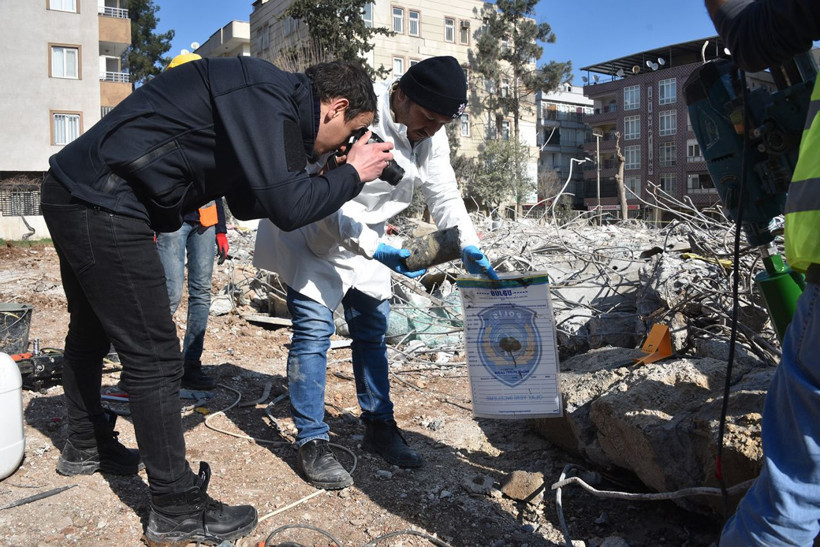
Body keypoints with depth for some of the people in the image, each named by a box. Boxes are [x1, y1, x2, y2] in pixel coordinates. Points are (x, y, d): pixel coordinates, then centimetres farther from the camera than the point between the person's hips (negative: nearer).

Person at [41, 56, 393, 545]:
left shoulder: (268, 102, 13)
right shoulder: (265, 97, -18)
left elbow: (249, 202, 17)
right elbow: (286, 208, -25)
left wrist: (315, 170, 11)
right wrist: (352, 174, -10)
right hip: (101, 207, -11)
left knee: (92, 333, 24)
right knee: (154, 357, -7)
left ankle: (86, 447, 45)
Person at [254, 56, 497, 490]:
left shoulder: (430, 135, -8)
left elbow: (444, 197, -3)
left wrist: (469, 249, -17)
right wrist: (374, 249, -41)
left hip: (363, 241, 7)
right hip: (312, 235, -7)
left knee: (372, 328, 9)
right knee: (314, 328, -10)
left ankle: (378, 427, 23)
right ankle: (311, 443, 2)